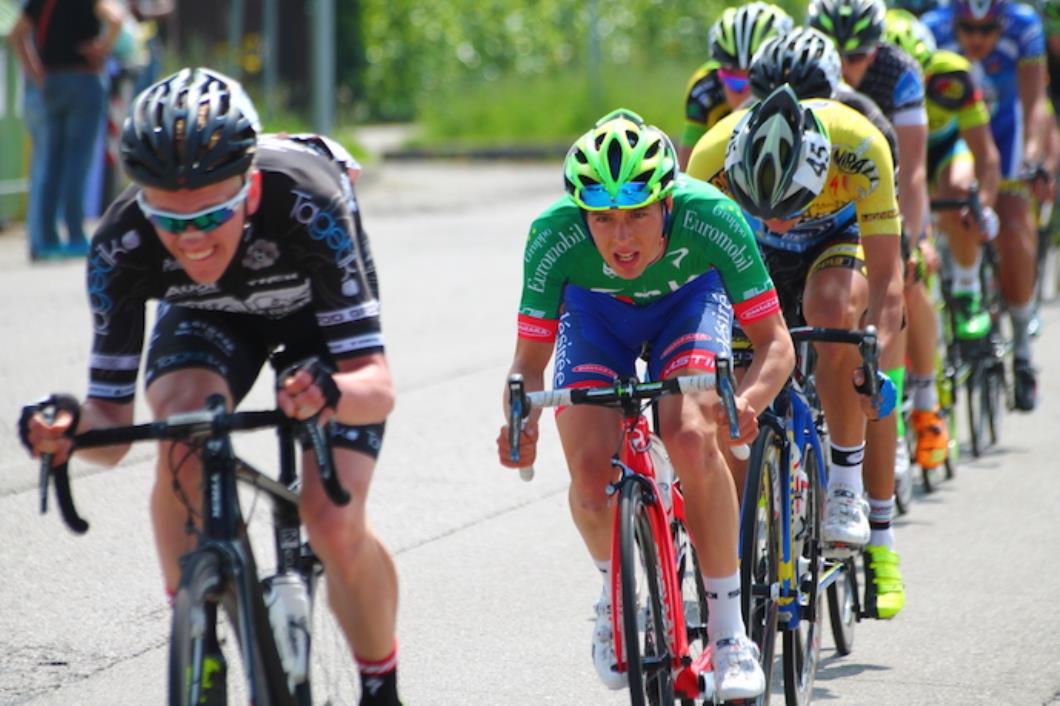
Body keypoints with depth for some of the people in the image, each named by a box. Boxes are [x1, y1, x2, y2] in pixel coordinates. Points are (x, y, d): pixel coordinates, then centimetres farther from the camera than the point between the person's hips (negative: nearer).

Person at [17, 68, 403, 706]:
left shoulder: (307, 207, -41)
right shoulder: (121, 247, -33)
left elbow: (377, 386, -43)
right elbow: (112, 427, -29)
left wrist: (331, 392, -66)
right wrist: (71, 434, -52)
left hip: (323, 311, -2)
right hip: (207, 315, 2)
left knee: (333, 523, -18)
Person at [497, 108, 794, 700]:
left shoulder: (710, 218, -38)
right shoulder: (555, 235, -36)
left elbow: (775, 342, -30)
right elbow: (530, 362, -25)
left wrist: (748, 401, -51)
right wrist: (521, 422, -48)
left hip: (688, 298, -1)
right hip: (595, 309, 1)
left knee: (691, 438, -28)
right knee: (592, 475, -19)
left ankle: (729, 633, -15)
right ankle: (615, 594, 15)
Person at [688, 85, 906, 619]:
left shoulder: (860, 147, -38)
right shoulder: (712, 159, -35)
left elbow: (885, 277, -34)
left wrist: (878, 364, -45)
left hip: (842, 238, -2)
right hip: (759, 256, 2)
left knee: (833, 308, -35)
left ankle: (847, 485, -22)